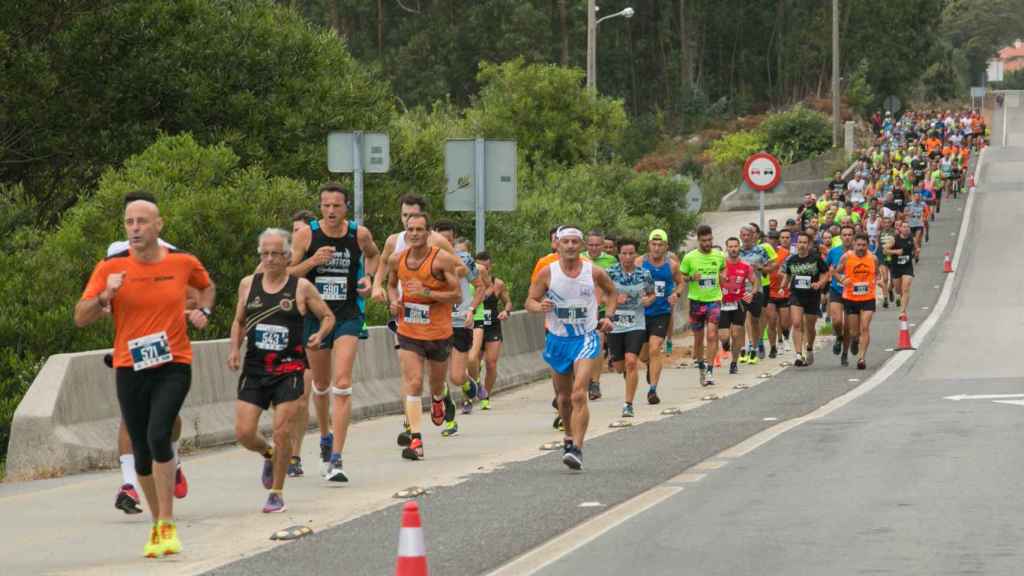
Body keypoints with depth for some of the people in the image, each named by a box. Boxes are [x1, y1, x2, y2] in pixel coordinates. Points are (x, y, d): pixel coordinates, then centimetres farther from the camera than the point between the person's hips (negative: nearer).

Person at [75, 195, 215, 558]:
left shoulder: (183, 262, 1)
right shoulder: (111, 268, -3)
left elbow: (206, 286, 24)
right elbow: (81, 318, -5)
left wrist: (202, 311, 5)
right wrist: (105, 296, -22)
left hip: (174, 365, -2)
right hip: (130, 369, 2)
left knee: (158, 436, -22)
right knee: (142, 451, 7)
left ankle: (168, 526, -16)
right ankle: (157, 524, 27)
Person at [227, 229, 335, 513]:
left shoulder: (301, 287, -1)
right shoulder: (248, 284, 7)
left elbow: (328, 316, 9)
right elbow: (239, 321, 20)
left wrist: (320, 335, -11)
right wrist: (235, 348, 3)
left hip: (288, 369, -3)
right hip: (254, 369, 3)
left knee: (282, 432, -6)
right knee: (244, 432, -5)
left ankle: (277, 492, 9)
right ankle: (268, 455, 30)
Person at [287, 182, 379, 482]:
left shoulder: (360, 234, -2)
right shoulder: (306, 235, -7)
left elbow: (373, 254, 21)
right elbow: (286, 274, -5)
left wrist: (368, 277, 3)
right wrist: (312, 261, -21)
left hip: (348, 315, -1)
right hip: (315, 315, 1)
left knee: (341, 384, -14)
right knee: (321, 384, 16)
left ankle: (335, 460, -16)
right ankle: (325, 434, 45)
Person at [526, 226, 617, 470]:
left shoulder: (594, 272, -3)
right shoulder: (548, 273, -4)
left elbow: (612, 292, 16)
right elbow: (529, 301, 0)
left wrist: (608, 316, 2)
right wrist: (539, 306, -22)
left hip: (586, 338, -2)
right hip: (557, 339, 2)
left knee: (579, 394, -19)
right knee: (564, 396, 17)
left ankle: (577, 448, -24)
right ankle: (569, 437, 42)